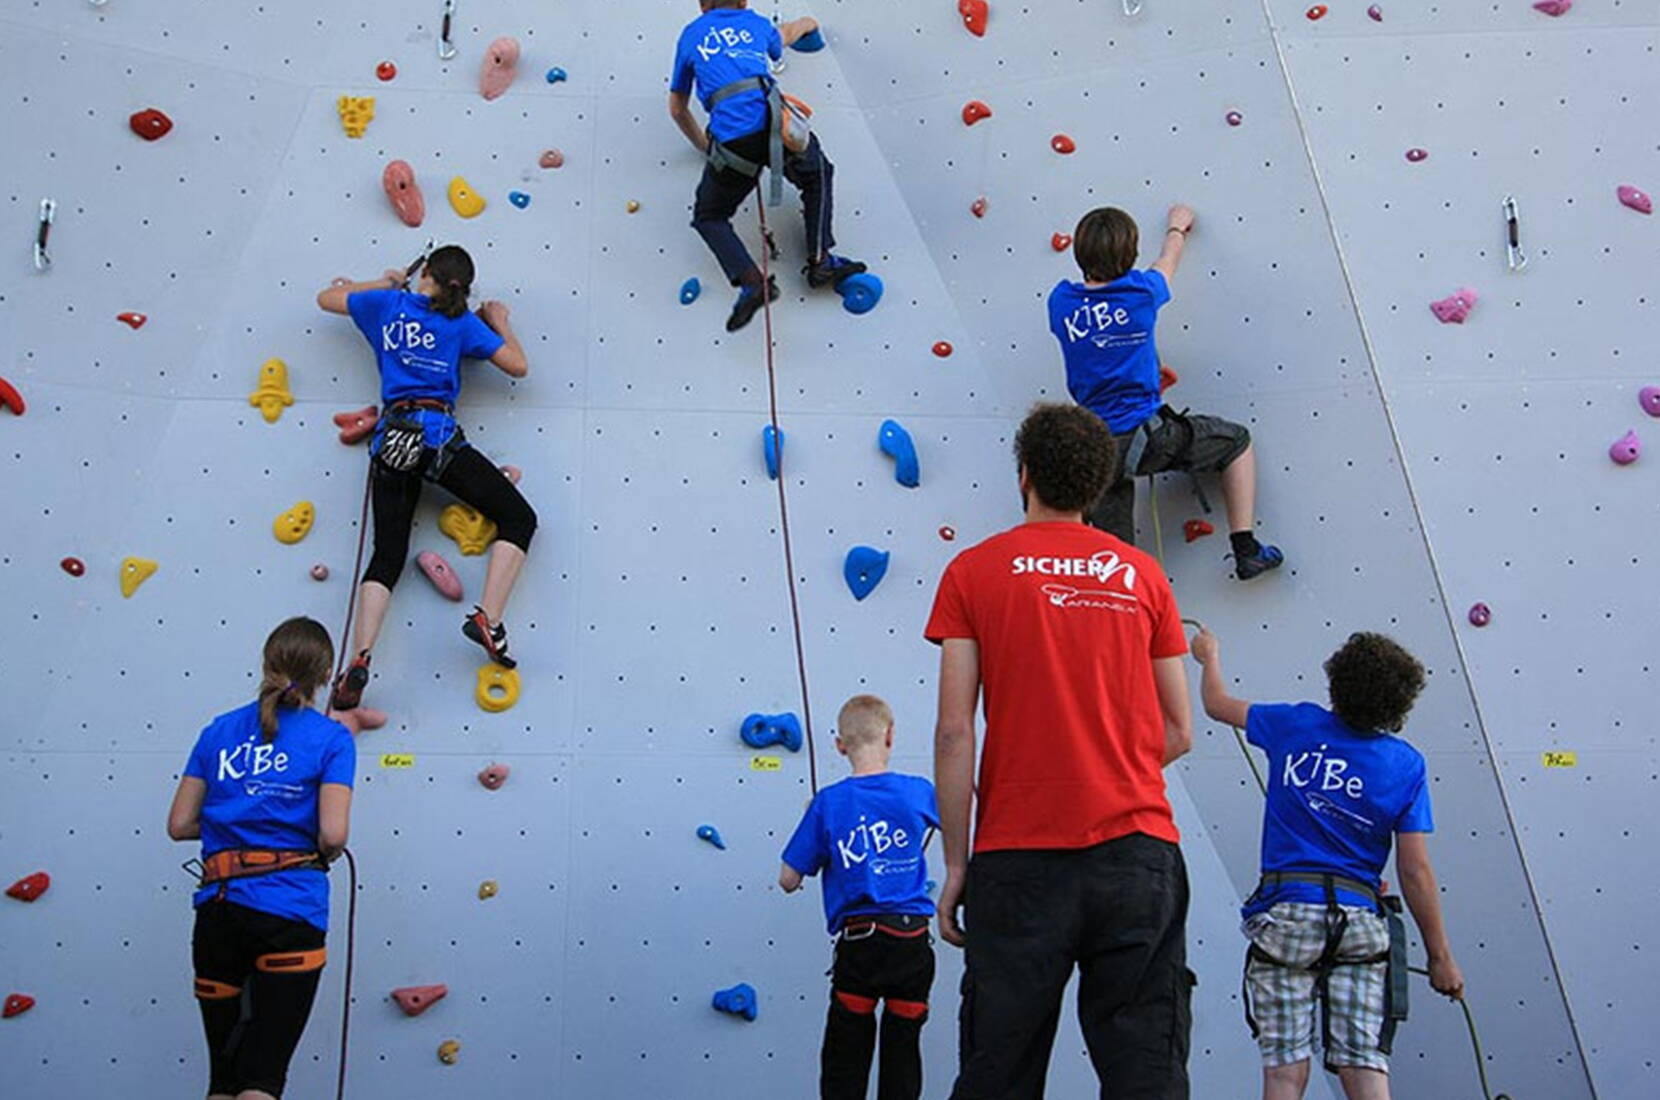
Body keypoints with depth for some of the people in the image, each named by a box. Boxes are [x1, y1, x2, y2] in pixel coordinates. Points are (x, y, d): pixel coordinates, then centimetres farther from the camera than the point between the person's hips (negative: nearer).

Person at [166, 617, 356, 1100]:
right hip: (290, 911, -4)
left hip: (217, 908, 4)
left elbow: (179, 825, 10)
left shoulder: (220, 730, 11)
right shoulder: (331, 738, -1)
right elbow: (333, 834, -11)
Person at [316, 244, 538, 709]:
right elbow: (518, 366, 8)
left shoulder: (389, 304, 16)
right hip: (437, 434, -3)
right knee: (518, 517, 5)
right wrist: (499, 322, 25)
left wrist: (385, 283, 40)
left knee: (387, 554, 2)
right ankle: (488, 618, -15)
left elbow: (326, 297, 31)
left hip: (390, 438, 4)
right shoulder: (462, 322, 9)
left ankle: (359, 660, -19)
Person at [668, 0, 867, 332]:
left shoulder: (691, 35, 22)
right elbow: (784, 35, 50)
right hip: (776, 121, 1)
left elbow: (677, 109, 28)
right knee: (818, 175, 31)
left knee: (708, 217, 19)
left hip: (730, 140, -1)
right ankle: (820, 260, 18)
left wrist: (701, 144, 45)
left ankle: (751, 281, -4)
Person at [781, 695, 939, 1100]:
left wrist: (811, 821, 11)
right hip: (913, 940, 2)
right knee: (903, 1052, 11)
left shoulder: (829, 802, -6)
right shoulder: (918, 792, 0)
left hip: (858, 941, -2)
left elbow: (789, 880, -2)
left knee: (845, 1057, 8)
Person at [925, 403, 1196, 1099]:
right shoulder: (1142, 574, 8)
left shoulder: (974, 572, 1)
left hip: (1018, 859, -1)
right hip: (1138, 851, 2)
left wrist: (956, 864, 2)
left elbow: (954, 734, -4)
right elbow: (1178, 734, 10)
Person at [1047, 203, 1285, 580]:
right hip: (1146, 436, -3)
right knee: (1237, 441, 19)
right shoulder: (1140, 292, -6)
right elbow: (1167, 264, 17)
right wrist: (1177, 228, 39)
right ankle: (1246, 551, 15)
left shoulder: (1062, 301, -1)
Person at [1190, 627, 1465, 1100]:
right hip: (1359, 920, 0)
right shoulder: (1405, 764, 1)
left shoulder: (1296, 725, 3)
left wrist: (1210, 656, 41)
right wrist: (1440, 955, 6)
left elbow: (1217, 704, 20)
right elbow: (1416, 872, -2)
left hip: (1285, 914, 0)